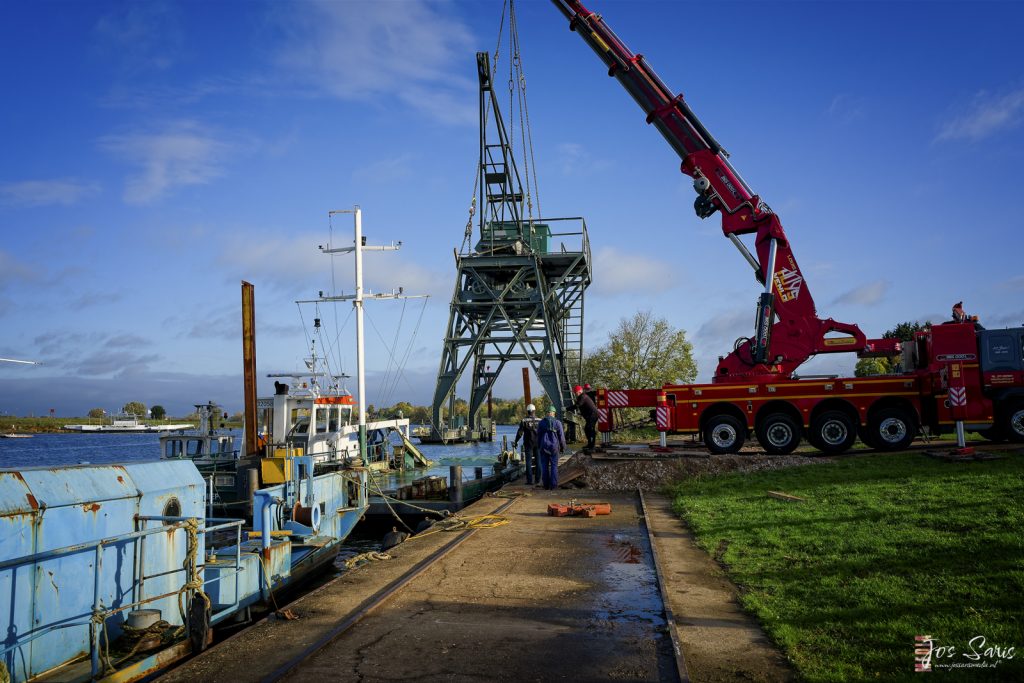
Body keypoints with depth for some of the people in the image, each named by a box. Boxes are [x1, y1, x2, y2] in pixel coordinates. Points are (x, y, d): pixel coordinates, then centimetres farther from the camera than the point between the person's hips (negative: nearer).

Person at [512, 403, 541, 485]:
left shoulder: (524, 421, -6)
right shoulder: (539, 420, -1)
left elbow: (520, 432, -9)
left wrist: (516, 442, 1)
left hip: (528, 443, -2)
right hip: (538, 443, 2)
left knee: (529, 462, 1)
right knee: (538, 461, 10)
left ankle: (530, 480, -2)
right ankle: (538, 479, 13)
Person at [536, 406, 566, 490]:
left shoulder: (541, 422, 2)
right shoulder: (557, 422, -5)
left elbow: (538, 436, 6)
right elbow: (561, 436, -4)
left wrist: (539, 446, 16)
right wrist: (563, 447, 7)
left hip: (544, 447, 2)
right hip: (554, 447, -2)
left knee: (544, 466, 6)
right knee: (554, 466, 4)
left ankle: (546, 484, 7)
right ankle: (553, 484, 1)